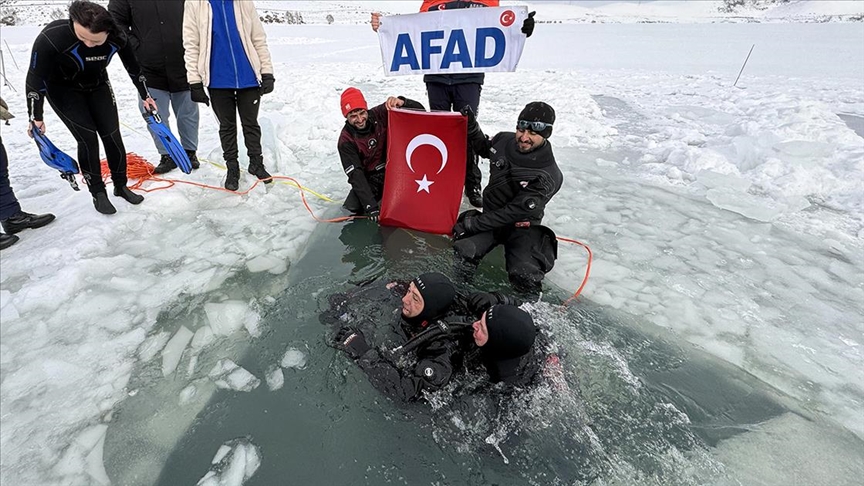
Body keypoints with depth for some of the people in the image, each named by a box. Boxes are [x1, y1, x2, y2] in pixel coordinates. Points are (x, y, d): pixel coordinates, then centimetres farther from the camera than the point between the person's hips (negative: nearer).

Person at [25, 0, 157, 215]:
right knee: (88, 137, -13)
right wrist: (36, 116, -21)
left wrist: (145, 96, 6)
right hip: (63, 90, -3)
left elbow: (133, 67, -2)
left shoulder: (117, 38, -24)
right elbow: (36, 78, -24)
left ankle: (121, 185, 16)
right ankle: (98, 193, 1)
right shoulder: (51, 37, -33)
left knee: (112, 135, -1)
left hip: (97, 86, 3)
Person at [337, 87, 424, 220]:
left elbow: (420, 111, -14)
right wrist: (370, 206, -29)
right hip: (370, 179, 0)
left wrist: (402, 103, -37)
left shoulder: (381, 114, -13)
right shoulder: (346, 140, -13)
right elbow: (356, 175, -20)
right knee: (353, 207, -16)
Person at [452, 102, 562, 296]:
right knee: (461, 252, -26)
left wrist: (472, 224, -21)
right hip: (491, 217, 4)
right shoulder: (504, 140, -6)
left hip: (522, 225, -3)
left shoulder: (548, 177, -21)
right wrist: (471, 125, 3)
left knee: (524, 276, -27)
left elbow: (514, 213, -22)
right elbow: (484, 149, 20)